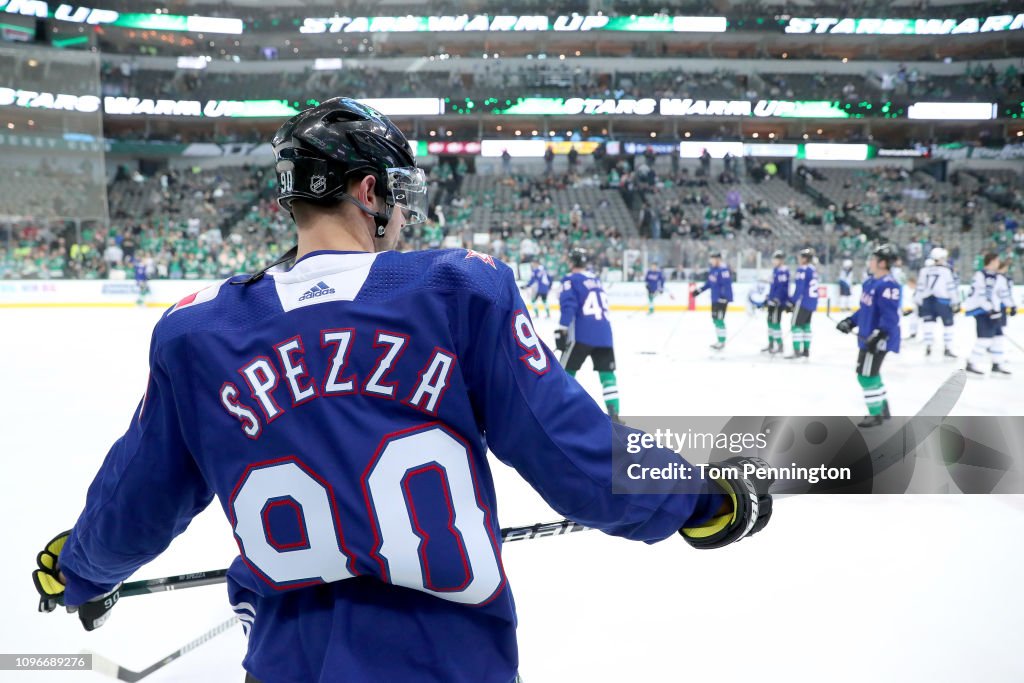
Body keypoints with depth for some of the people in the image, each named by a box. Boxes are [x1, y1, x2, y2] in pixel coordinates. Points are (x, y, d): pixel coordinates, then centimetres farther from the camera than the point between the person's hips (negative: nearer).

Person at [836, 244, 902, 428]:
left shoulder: (888, 285, -22)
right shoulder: (870, 281, 10)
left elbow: (890, 316, -26)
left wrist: (878, 336, -32)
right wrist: (850, 322, 15)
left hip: (879, 339, -10)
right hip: (868, 336, 10)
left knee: (867, 375, -5)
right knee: (870, 373, 20)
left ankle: (876, 415, 7)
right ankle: (883, 408, 34)